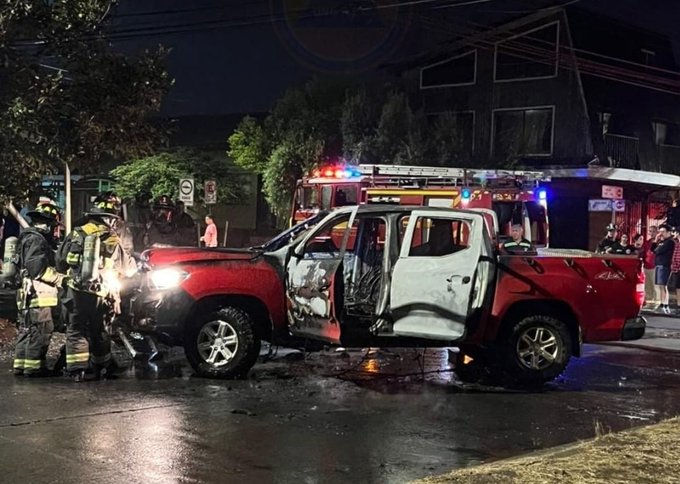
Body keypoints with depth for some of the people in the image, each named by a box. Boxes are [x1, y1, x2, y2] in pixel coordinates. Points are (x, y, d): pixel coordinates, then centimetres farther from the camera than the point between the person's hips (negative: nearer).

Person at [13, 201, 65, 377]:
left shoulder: (29, 237, 22)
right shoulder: (36, 239, -11)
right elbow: (38, 268, -21)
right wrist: (60, 279, -19)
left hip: (26, 293, 11)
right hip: (38, 293, -11)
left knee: (27, 329, 14)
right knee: (40, 329, -9)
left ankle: (20, 365, 18)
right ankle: (33, 366, -7)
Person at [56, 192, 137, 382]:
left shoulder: (77, 233, -2)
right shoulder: (113, 240, -7)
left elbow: (60, 260, 5)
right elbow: (128, 268, 2)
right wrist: (134, 261, 23)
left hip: (76, 291, 0)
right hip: (100, 294, 0)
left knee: (75, 330, 7)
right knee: (98, 332, 14)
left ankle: (77, 370, 0)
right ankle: (102, 368, 23)